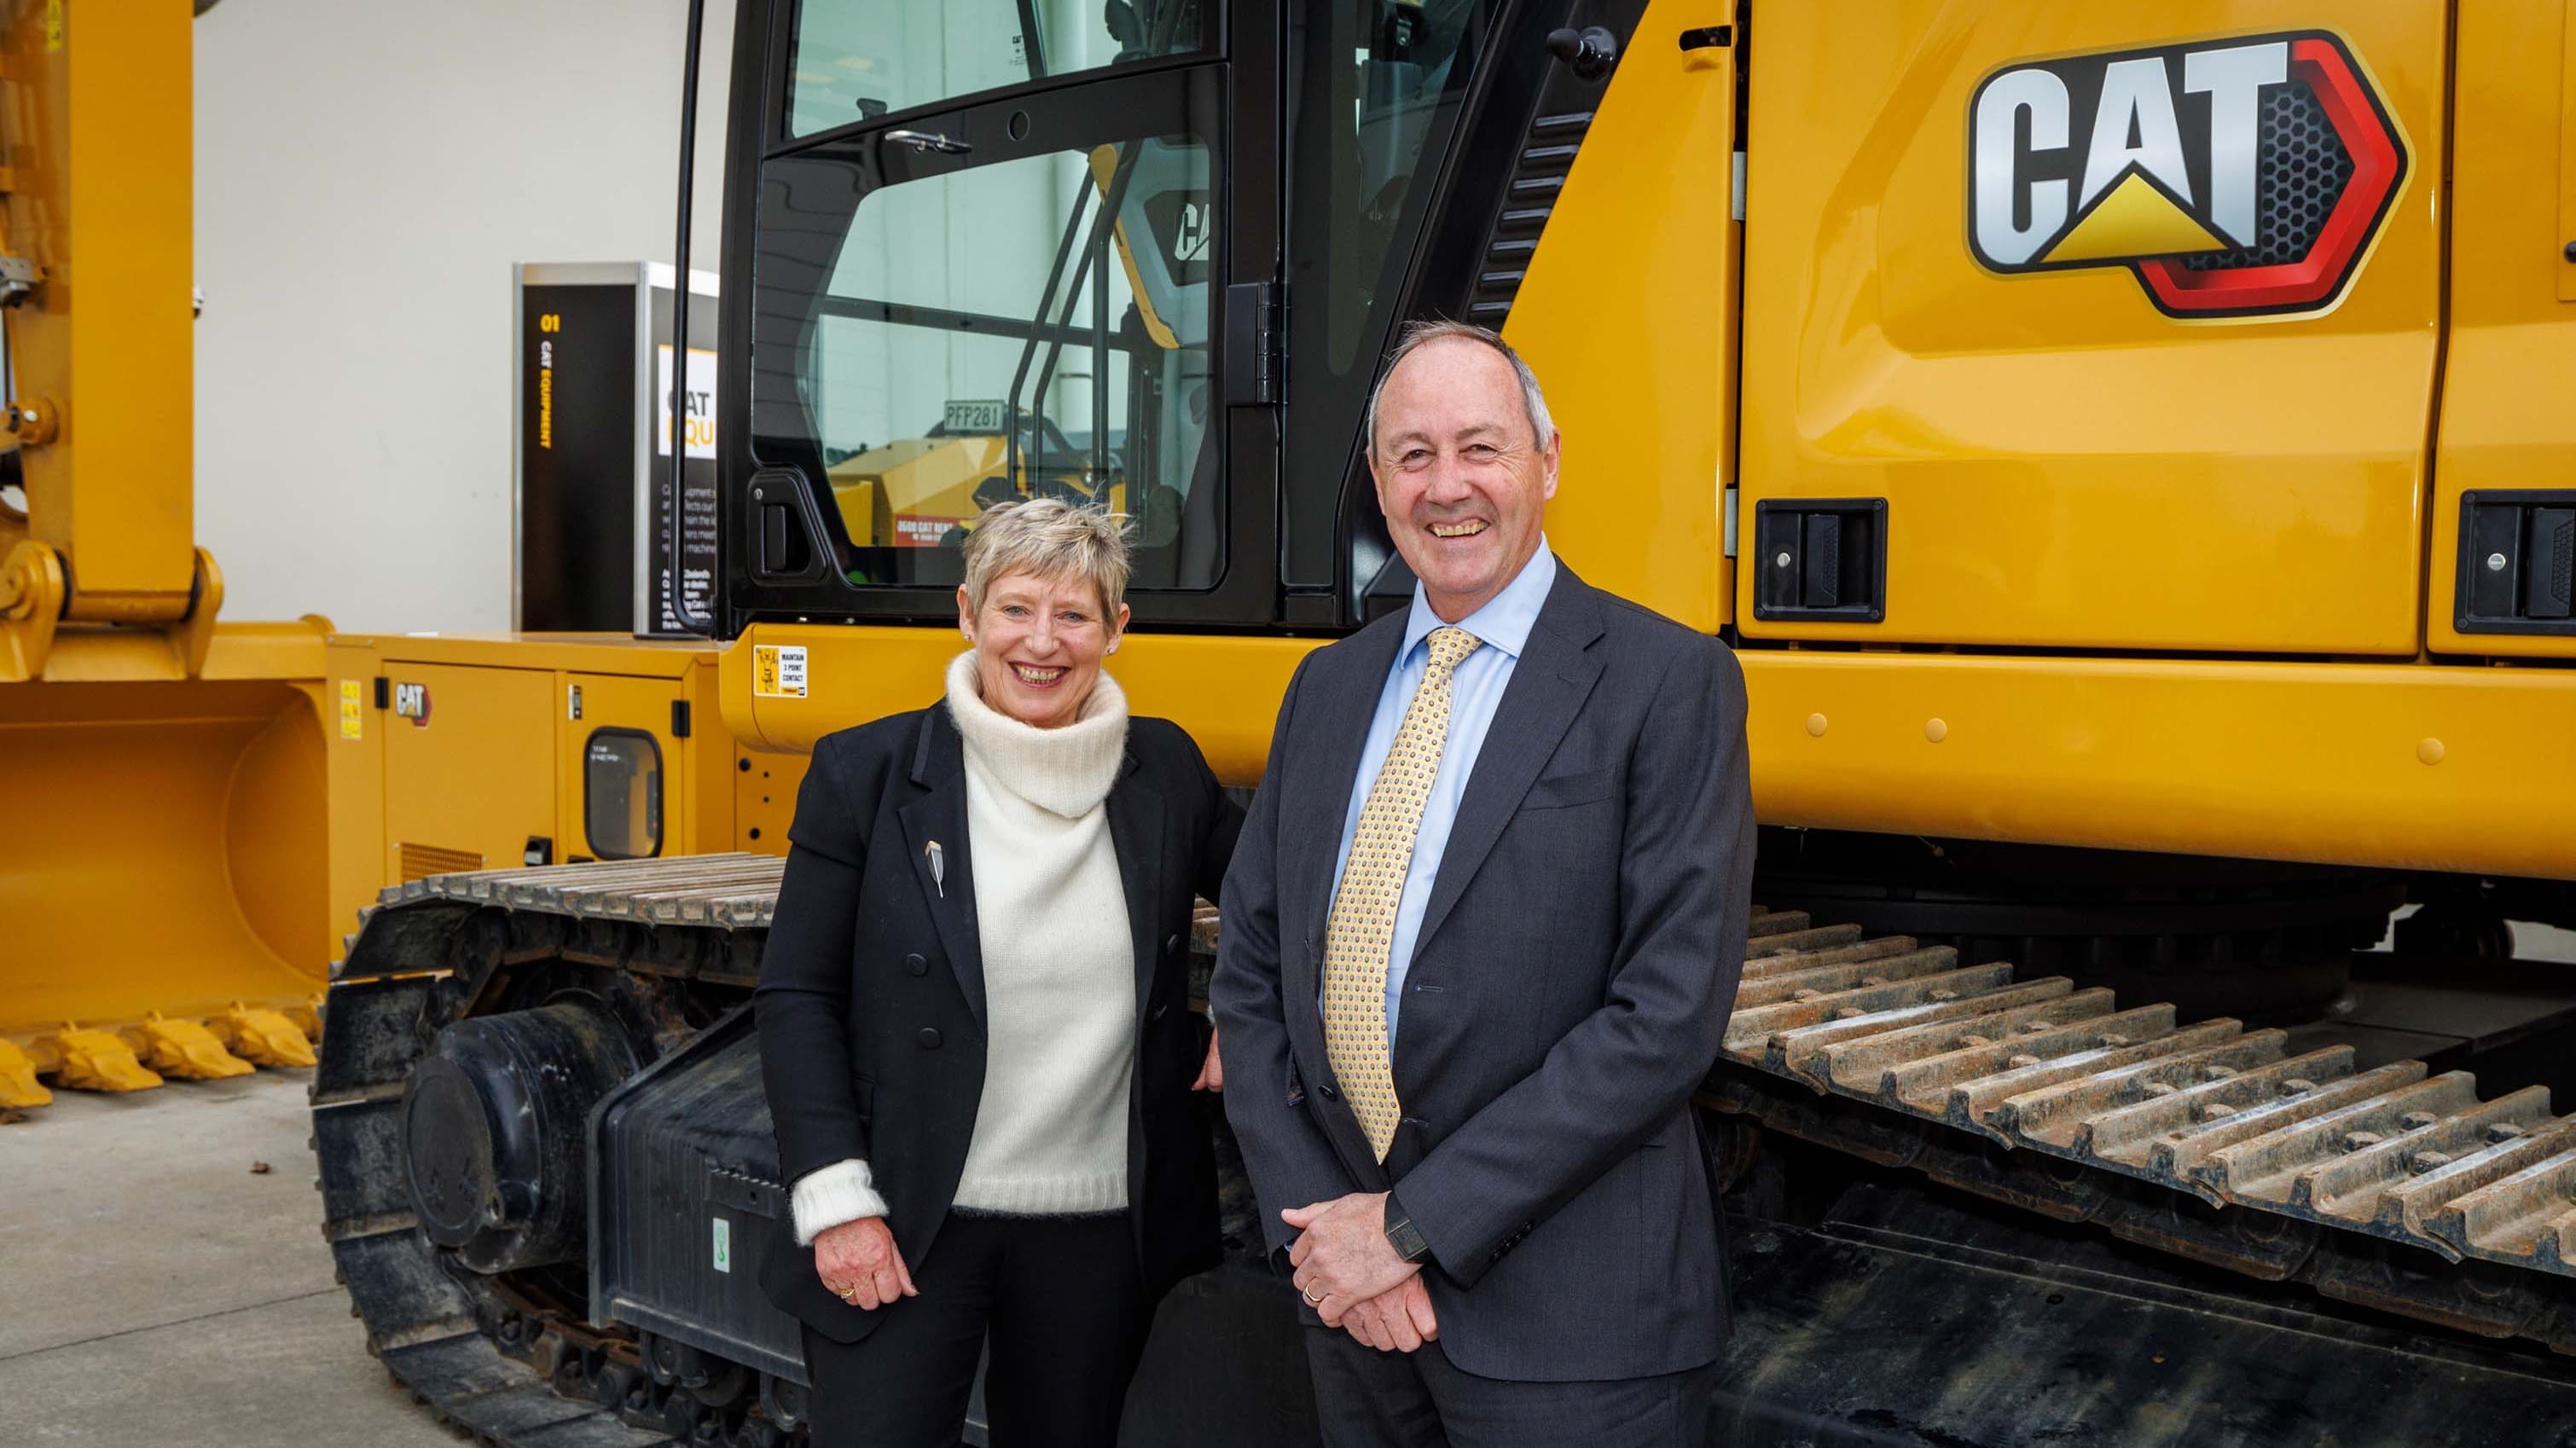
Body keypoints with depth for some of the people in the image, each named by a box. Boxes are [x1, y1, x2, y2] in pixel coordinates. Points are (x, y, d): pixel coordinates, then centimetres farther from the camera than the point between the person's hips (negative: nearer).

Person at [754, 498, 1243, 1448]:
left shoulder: (1164, 770, 2)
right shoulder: (867, 772, -5)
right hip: (904, 1226, -2)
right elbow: (795, 999, -4)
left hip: (1101, 1229, 3)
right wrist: (836, 1199, -10)